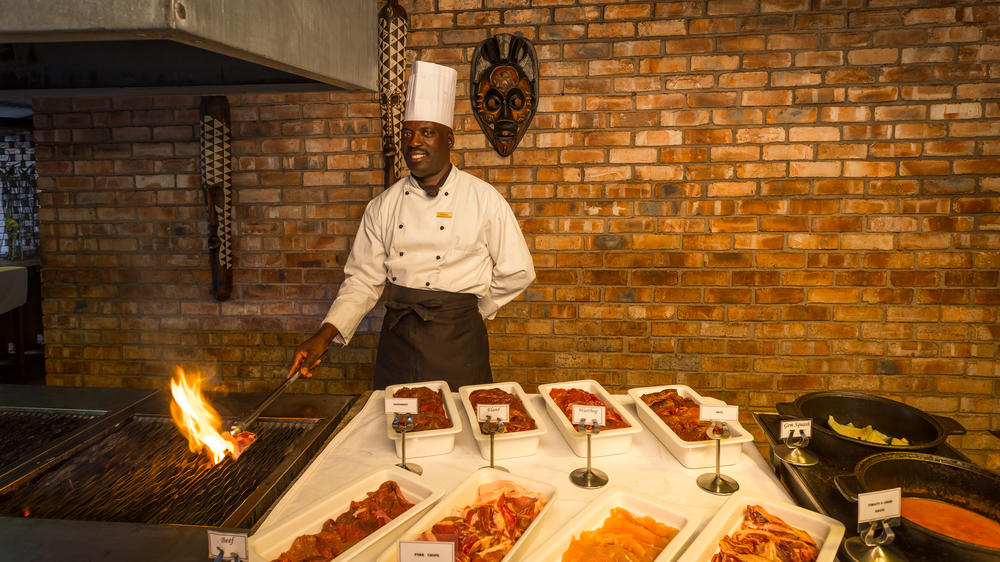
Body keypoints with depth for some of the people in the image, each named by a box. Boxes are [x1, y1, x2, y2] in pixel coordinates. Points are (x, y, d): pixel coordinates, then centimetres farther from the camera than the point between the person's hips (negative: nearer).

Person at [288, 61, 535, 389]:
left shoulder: (484, 199, -6)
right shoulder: (383, 207, 3)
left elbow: (517, 273, -1)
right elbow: (363, 279, 5)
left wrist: (474, 311, 2)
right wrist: (326, 334, -7)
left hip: (458, 342, -2)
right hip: (398, 339, 3)